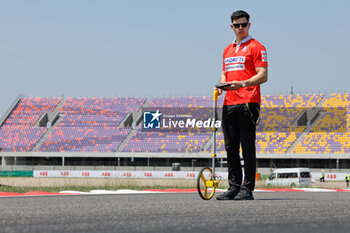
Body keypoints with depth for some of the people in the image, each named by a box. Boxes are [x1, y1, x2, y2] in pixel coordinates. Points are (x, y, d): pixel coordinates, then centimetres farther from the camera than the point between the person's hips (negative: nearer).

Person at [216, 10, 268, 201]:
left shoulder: (256, 47, 0)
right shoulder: (228, 50, 21)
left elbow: (263, 76, -8)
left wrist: (243, 84, -22)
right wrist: (221, 85, 6)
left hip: (248, 102, -7)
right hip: (229, 103, 7)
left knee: (247, 146, -7)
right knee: (230, 147, 7)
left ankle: (247, 189, -7)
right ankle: (234, 187, 12)